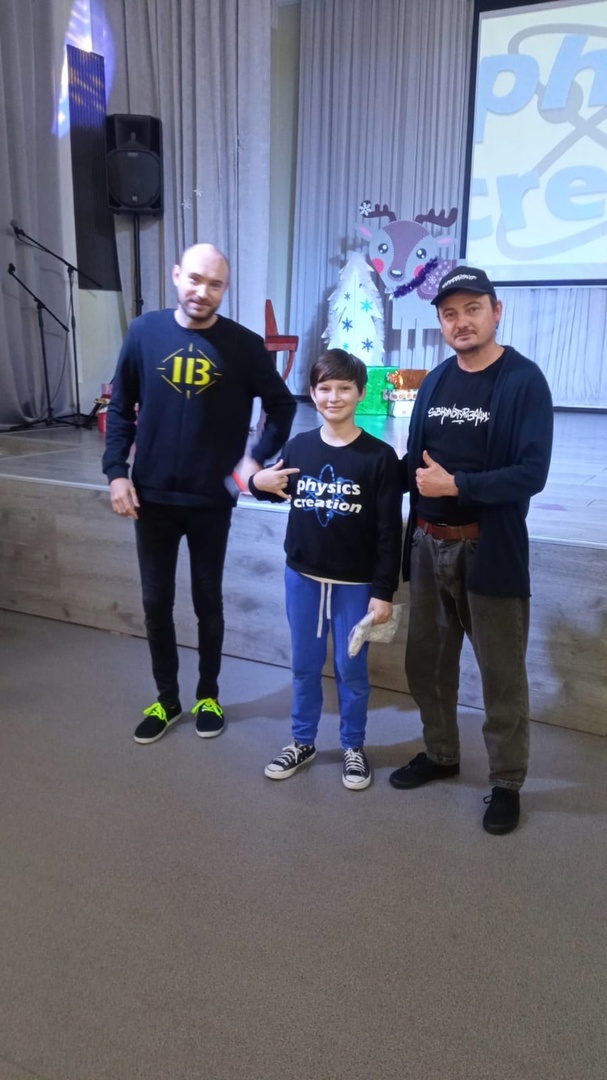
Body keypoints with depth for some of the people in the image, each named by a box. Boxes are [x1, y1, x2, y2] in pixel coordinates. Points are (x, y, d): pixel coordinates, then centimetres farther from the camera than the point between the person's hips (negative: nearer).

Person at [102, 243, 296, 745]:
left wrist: (258, 459, -1)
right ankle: (166, 699, 29)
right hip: (152, 495, 2)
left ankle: (208, 696, 30)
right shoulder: (145, 332, -2)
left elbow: (282, 405, 6)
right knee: (156, 602, 11)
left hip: (211, 498, -1)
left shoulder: (244, 345, -6)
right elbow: (121, 407, 4)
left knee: (208, 601, 12)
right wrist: (116, 470, -3)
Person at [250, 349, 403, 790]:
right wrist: (258, 483, -6)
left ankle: (354, 747, 29)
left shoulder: (379, 456, -10)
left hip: (356, 583, -3)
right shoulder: (298, 446, -1)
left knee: (351, 669, 10)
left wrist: (384, 591, -11)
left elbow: (390, 531, -9)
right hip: (302, 575, 3)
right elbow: (278, 491, 17)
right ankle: (303, 741, 33)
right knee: (305, 665, 15)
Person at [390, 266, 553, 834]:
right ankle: (440, 753, 38)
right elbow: (414, 464, 11)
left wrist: (457, 484, -23)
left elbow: (531, 472, -19)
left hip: (489, 549, -6)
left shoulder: (524, 380, -10)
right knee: (426, 661, 17)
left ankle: (506, 782, 25)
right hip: (429, 545, 6)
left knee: (501, 674, 6)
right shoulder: (435, 381, 9)